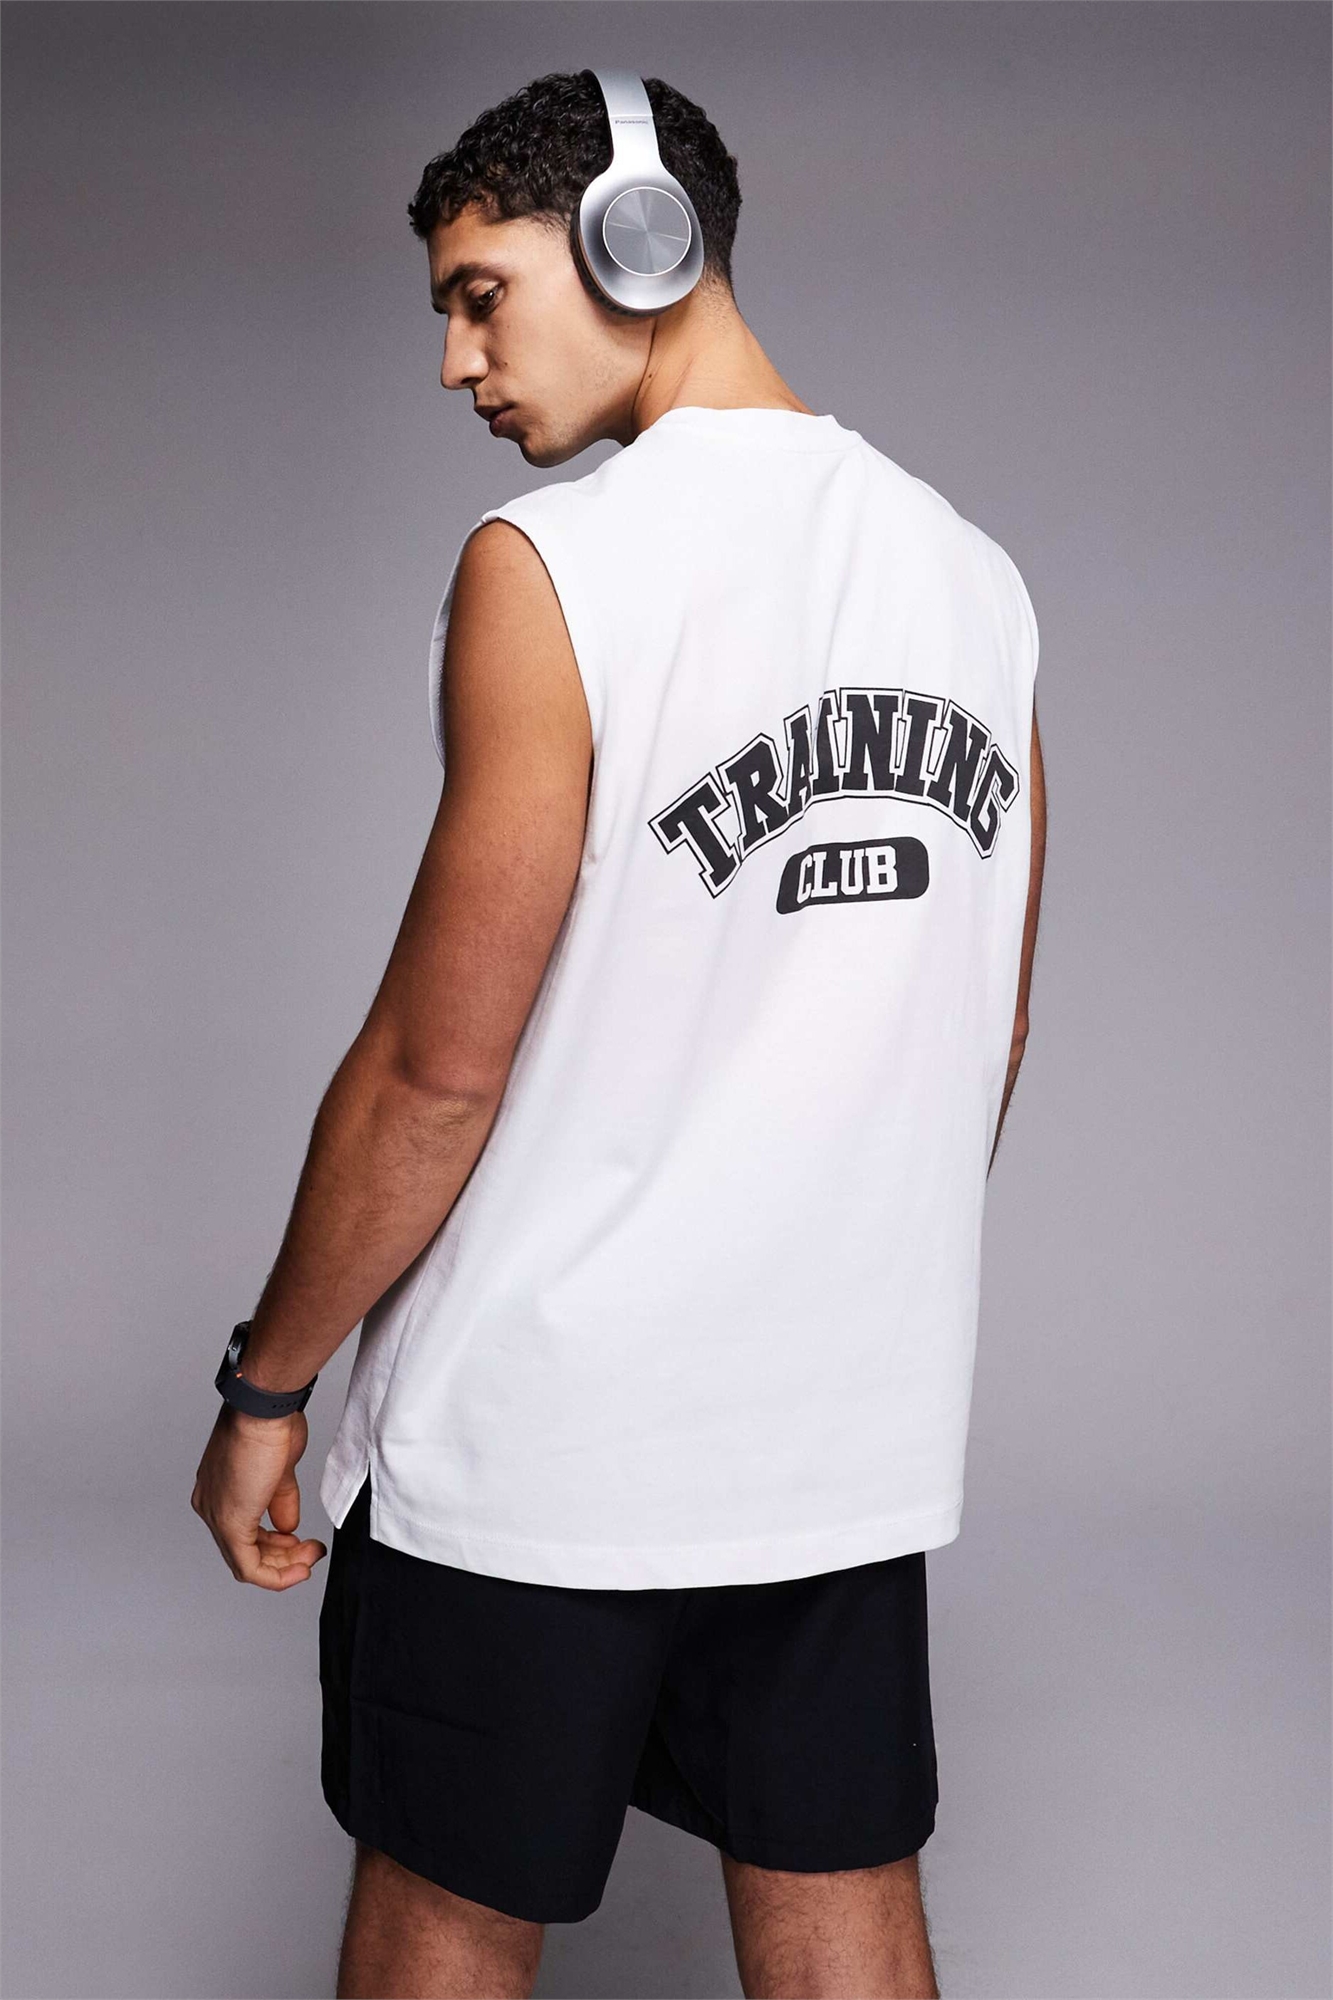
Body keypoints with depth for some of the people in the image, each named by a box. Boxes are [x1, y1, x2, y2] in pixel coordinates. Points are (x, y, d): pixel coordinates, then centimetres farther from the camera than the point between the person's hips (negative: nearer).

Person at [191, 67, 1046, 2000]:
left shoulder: (554, 563, -16)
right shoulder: (974, 576, 5)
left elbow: (440, 1068, -16)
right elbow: (988, 1044, 12)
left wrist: (266, 1383, -4)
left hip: (540, 1438, -6)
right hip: (861, 1428, 6)